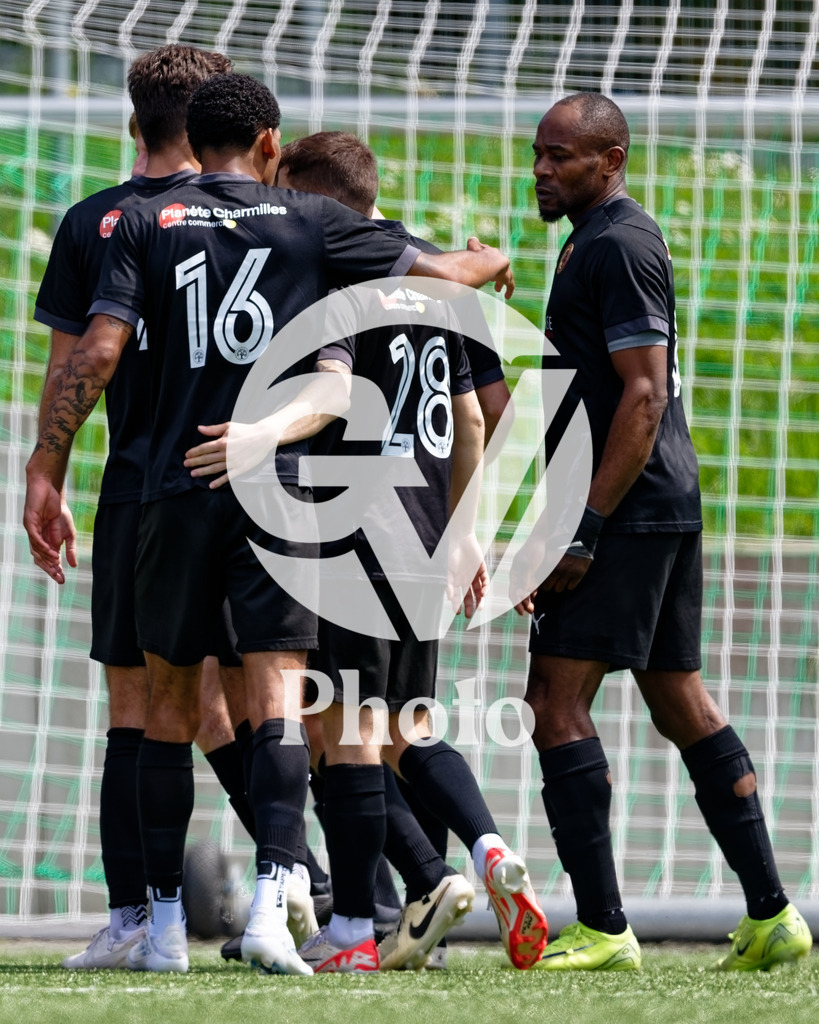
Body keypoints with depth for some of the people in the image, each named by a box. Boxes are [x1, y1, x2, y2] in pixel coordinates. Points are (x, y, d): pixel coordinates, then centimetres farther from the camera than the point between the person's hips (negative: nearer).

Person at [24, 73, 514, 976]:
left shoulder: (146, 223, 4)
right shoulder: (312, 223, 5)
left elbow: (98, 349, -7)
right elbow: (438, 275, 14)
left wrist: (44, 472, -4)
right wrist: (487, 264, 37)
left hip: (178, 492, 1)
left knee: (169, 705, 11)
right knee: (277, 702, -4)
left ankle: (164, 926, 13)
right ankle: (270, 906, -21)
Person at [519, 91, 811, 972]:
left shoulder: (617, 245, -12)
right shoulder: (597, 242, 20)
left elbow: (644, 394, -19)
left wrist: (584, 529, -22)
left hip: (627, 510, -10)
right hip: (669, 508, 10)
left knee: (557, 700, -10)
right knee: (679, 701, 12)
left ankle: (602, 928, -13)